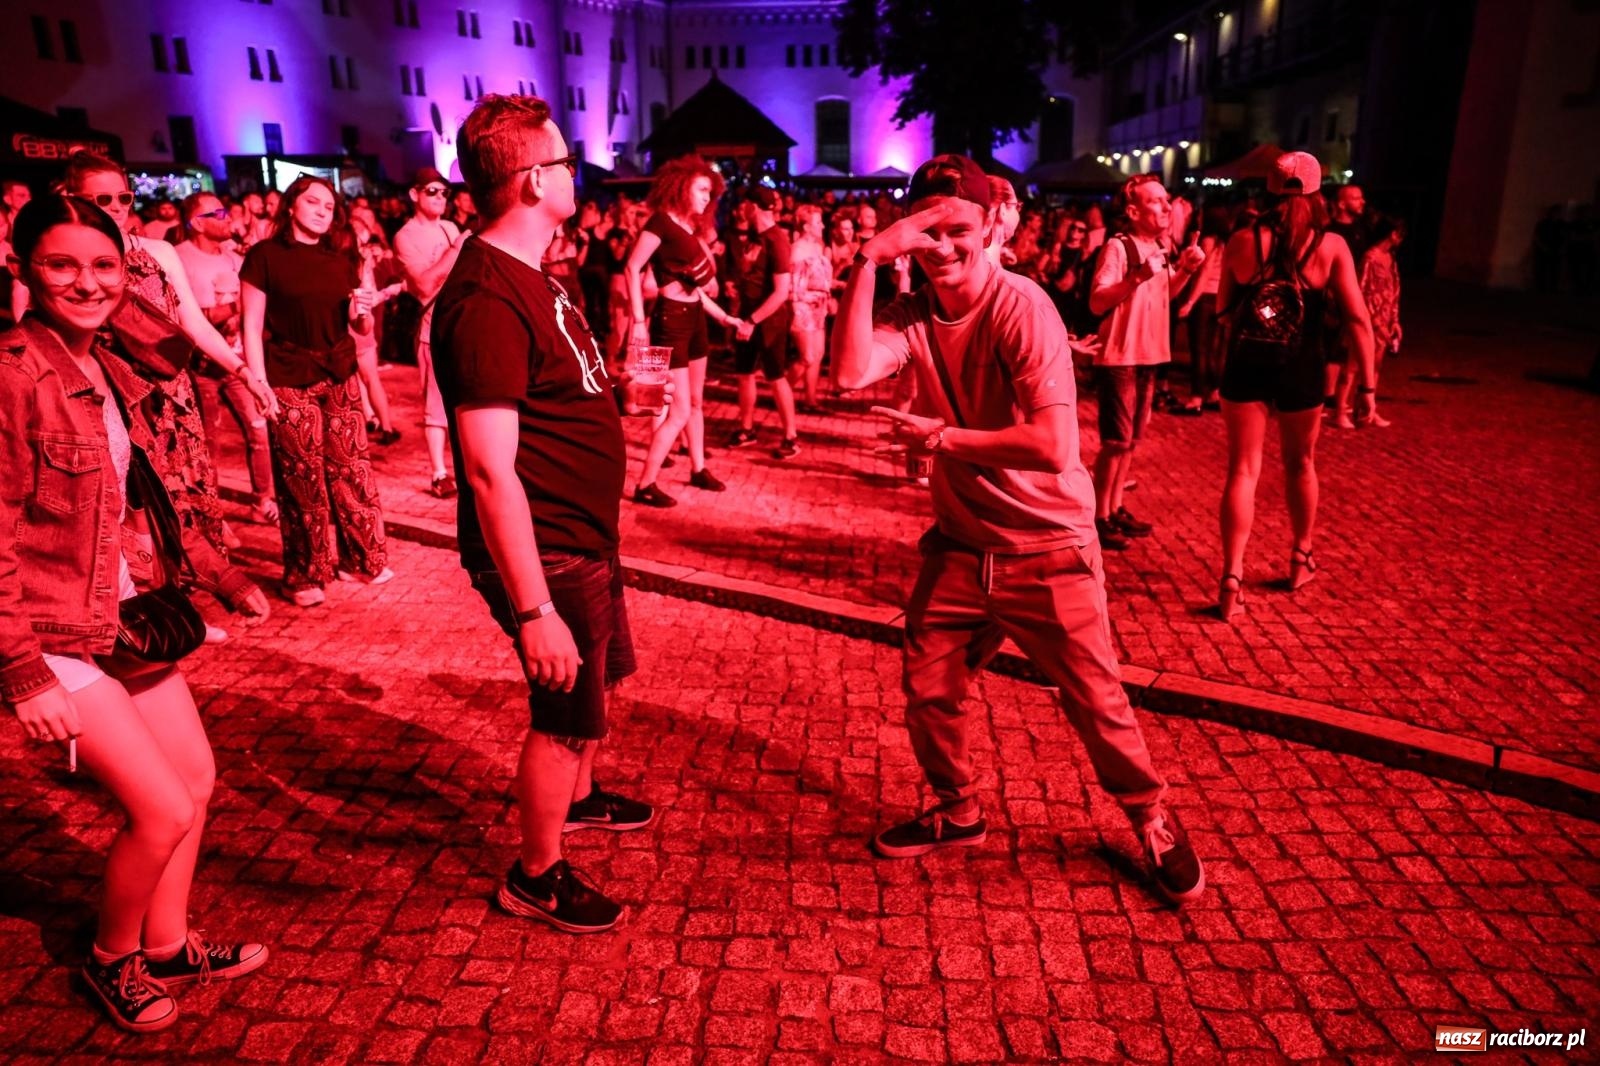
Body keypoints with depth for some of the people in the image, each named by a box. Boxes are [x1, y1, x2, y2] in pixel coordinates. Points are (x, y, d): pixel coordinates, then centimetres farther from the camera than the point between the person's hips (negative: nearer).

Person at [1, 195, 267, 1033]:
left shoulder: (107, 370, 7)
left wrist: (137, 591, 14)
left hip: (121, 610, 8)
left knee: (197, 777, 13)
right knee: (162, 809, -5)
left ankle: (167, 945, 33)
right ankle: (111, 961, 24)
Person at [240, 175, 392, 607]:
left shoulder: (342, 256, 11)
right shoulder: (265, 256, -1)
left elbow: (362, 327, 15)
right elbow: (252, 327, -4)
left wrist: (363, 312, -8)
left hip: (340, 377, 4)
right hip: (289, 382, -4)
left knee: (350, 469, 4)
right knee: (301, 478, 0)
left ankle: (362, 559, 19)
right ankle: (305, 575, 12)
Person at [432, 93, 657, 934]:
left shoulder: (523, 274, 8)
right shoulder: (487, 298, -25)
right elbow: (490, 470, -28)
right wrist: (533, 609, -27)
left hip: (583, 534, 10)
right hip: (543, 550, -10)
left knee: (599, 678, 26)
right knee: (566, 714, 6)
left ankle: (578, 797, 51)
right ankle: (537, 875, 28)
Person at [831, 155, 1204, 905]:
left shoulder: (1022, 308, -20)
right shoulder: (912, 314, -4)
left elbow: (1053, 447, -30)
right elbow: (850, 372, -26)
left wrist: (942, 437, -21)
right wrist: (867, 262, -26)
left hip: (1048, 549, -5)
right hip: (960, 544, 5)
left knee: (1095, 702, 6)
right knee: (926, 691, 13)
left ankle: (1154, 822, 34)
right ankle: (957, 813, 39)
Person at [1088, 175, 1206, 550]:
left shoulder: (1159, 247, 10)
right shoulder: (1117, 247, -15)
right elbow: (1097, 302, -24)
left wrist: (1185, 270, 5)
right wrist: (1138, 277, -34)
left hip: (1149, 356, 9)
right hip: (1120, 358, -9)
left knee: (1131, 439, 14)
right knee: (1116, 441, -5)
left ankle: (1115, 509, 25)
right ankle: (1099, 518, 4)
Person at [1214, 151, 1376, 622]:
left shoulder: (1241, 241, -2)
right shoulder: (1331, 245, -5)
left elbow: (1223, 308, 7)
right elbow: (1357, 319, -8)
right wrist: (1367, 384, -4)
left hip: (1245, 365, 0)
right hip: (1300, 370, 0)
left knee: (1242, 470, 4)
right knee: (1301, 464, 21)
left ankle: (1232, 579, -5)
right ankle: (1301, 557, 39)